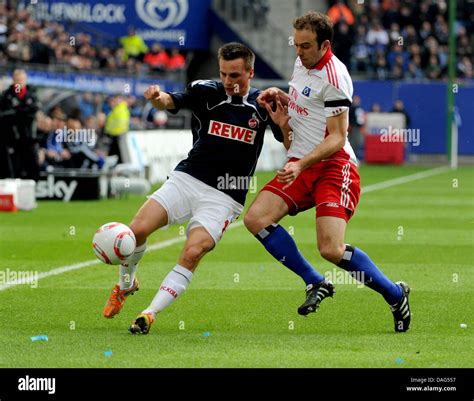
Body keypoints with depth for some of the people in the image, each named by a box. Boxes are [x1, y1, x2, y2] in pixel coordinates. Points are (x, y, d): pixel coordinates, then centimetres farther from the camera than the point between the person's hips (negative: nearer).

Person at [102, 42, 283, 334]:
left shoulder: (263, 104, 0)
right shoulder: (206, 91, -2)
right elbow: (170, 102, -18)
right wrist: (157, 97, -42)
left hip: (225, 197, -1)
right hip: (187, 179, 1)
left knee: (192, 253, -23)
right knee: (137, 230, -14)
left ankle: (150, 315, -15)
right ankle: (126, 284, 16)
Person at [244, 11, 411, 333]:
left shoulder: (333, 76, -17)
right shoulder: (303, 64, 10)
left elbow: (337, 138, -19)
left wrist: (301, 164, -30)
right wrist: (279, 97, 8)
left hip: (334, 167, -9)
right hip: (301, 166, 9)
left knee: (332, 249, -22)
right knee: (256, 219, -10)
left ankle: (395, 294, 2)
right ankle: (316, 284, 2)